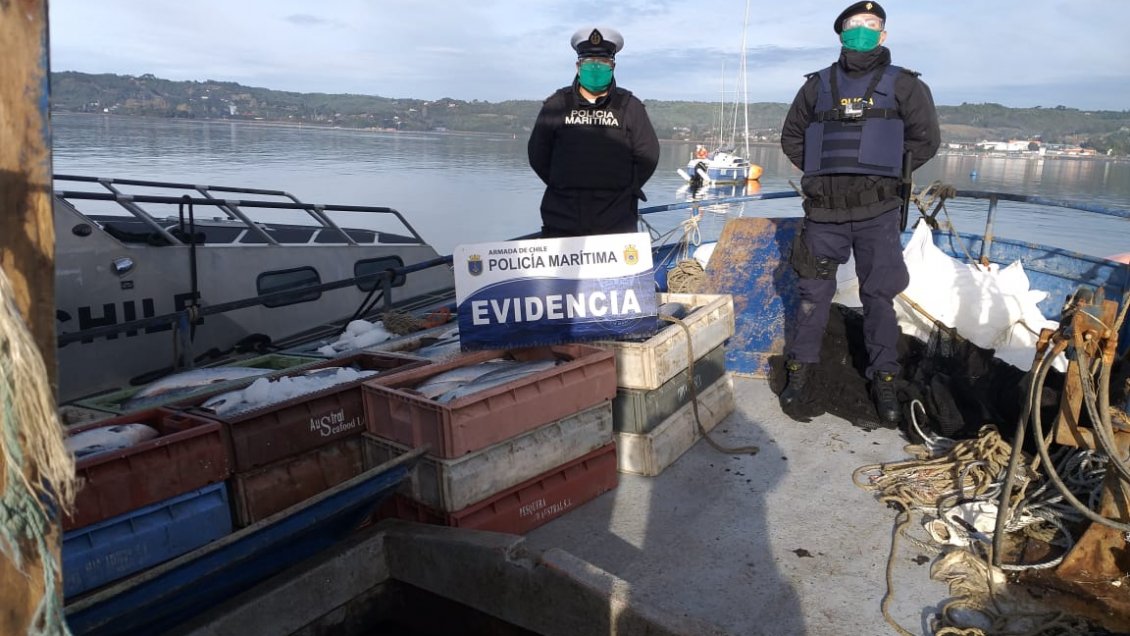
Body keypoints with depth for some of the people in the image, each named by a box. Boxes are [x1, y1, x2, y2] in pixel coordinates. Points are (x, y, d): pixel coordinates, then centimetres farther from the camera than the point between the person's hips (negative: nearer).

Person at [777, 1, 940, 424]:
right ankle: (800, 371, 17)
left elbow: (925, 139, 4)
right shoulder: (818, 85, 12)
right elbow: (792, 136, 18)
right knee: (814, 291, 7)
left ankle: (884, 379, 12)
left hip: (877, 211, -1)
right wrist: (822, 171, 8)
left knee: (879, 295, 3)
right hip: (824, 210, 2)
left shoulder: (902, 84, 7)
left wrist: (886, 171, 2)